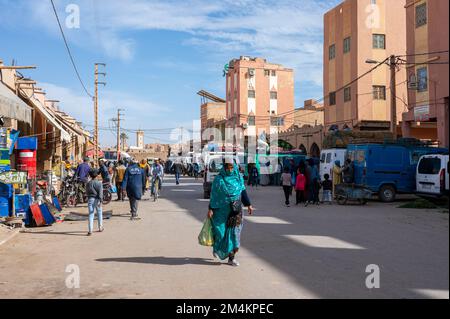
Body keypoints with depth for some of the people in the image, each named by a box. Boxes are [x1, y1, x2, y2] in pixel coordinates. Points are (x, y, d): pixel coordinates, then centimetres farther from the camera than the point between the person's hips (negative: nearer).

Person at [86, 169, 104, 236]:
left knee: (91, 215, -1)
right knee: (99, 213, 17)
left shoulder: (88, 183, 3)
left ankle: (90, 231, -10)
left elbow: (87, 193, 11)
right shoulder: (99, 183, -5)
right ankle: (100, 228, 27)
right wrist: (100, 201, -15)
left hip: (90, 199, 1)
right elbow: (100, 192, -12)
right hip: (97, 199, -1)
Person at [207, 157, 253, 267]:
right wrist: (210, 209, -10)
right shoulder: (219, 179, -4)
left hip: (235, 209, 2)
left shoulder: (238, 178, 5)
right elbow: (213, 195, -4)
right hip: (222, 210, -2)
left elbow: (243, 191, 10)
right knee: (220, 231, 3)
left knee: (234, 232, -1)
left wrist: (248, 205, 5)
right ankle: (216, 247, 35)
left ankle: (231, 257, 5)